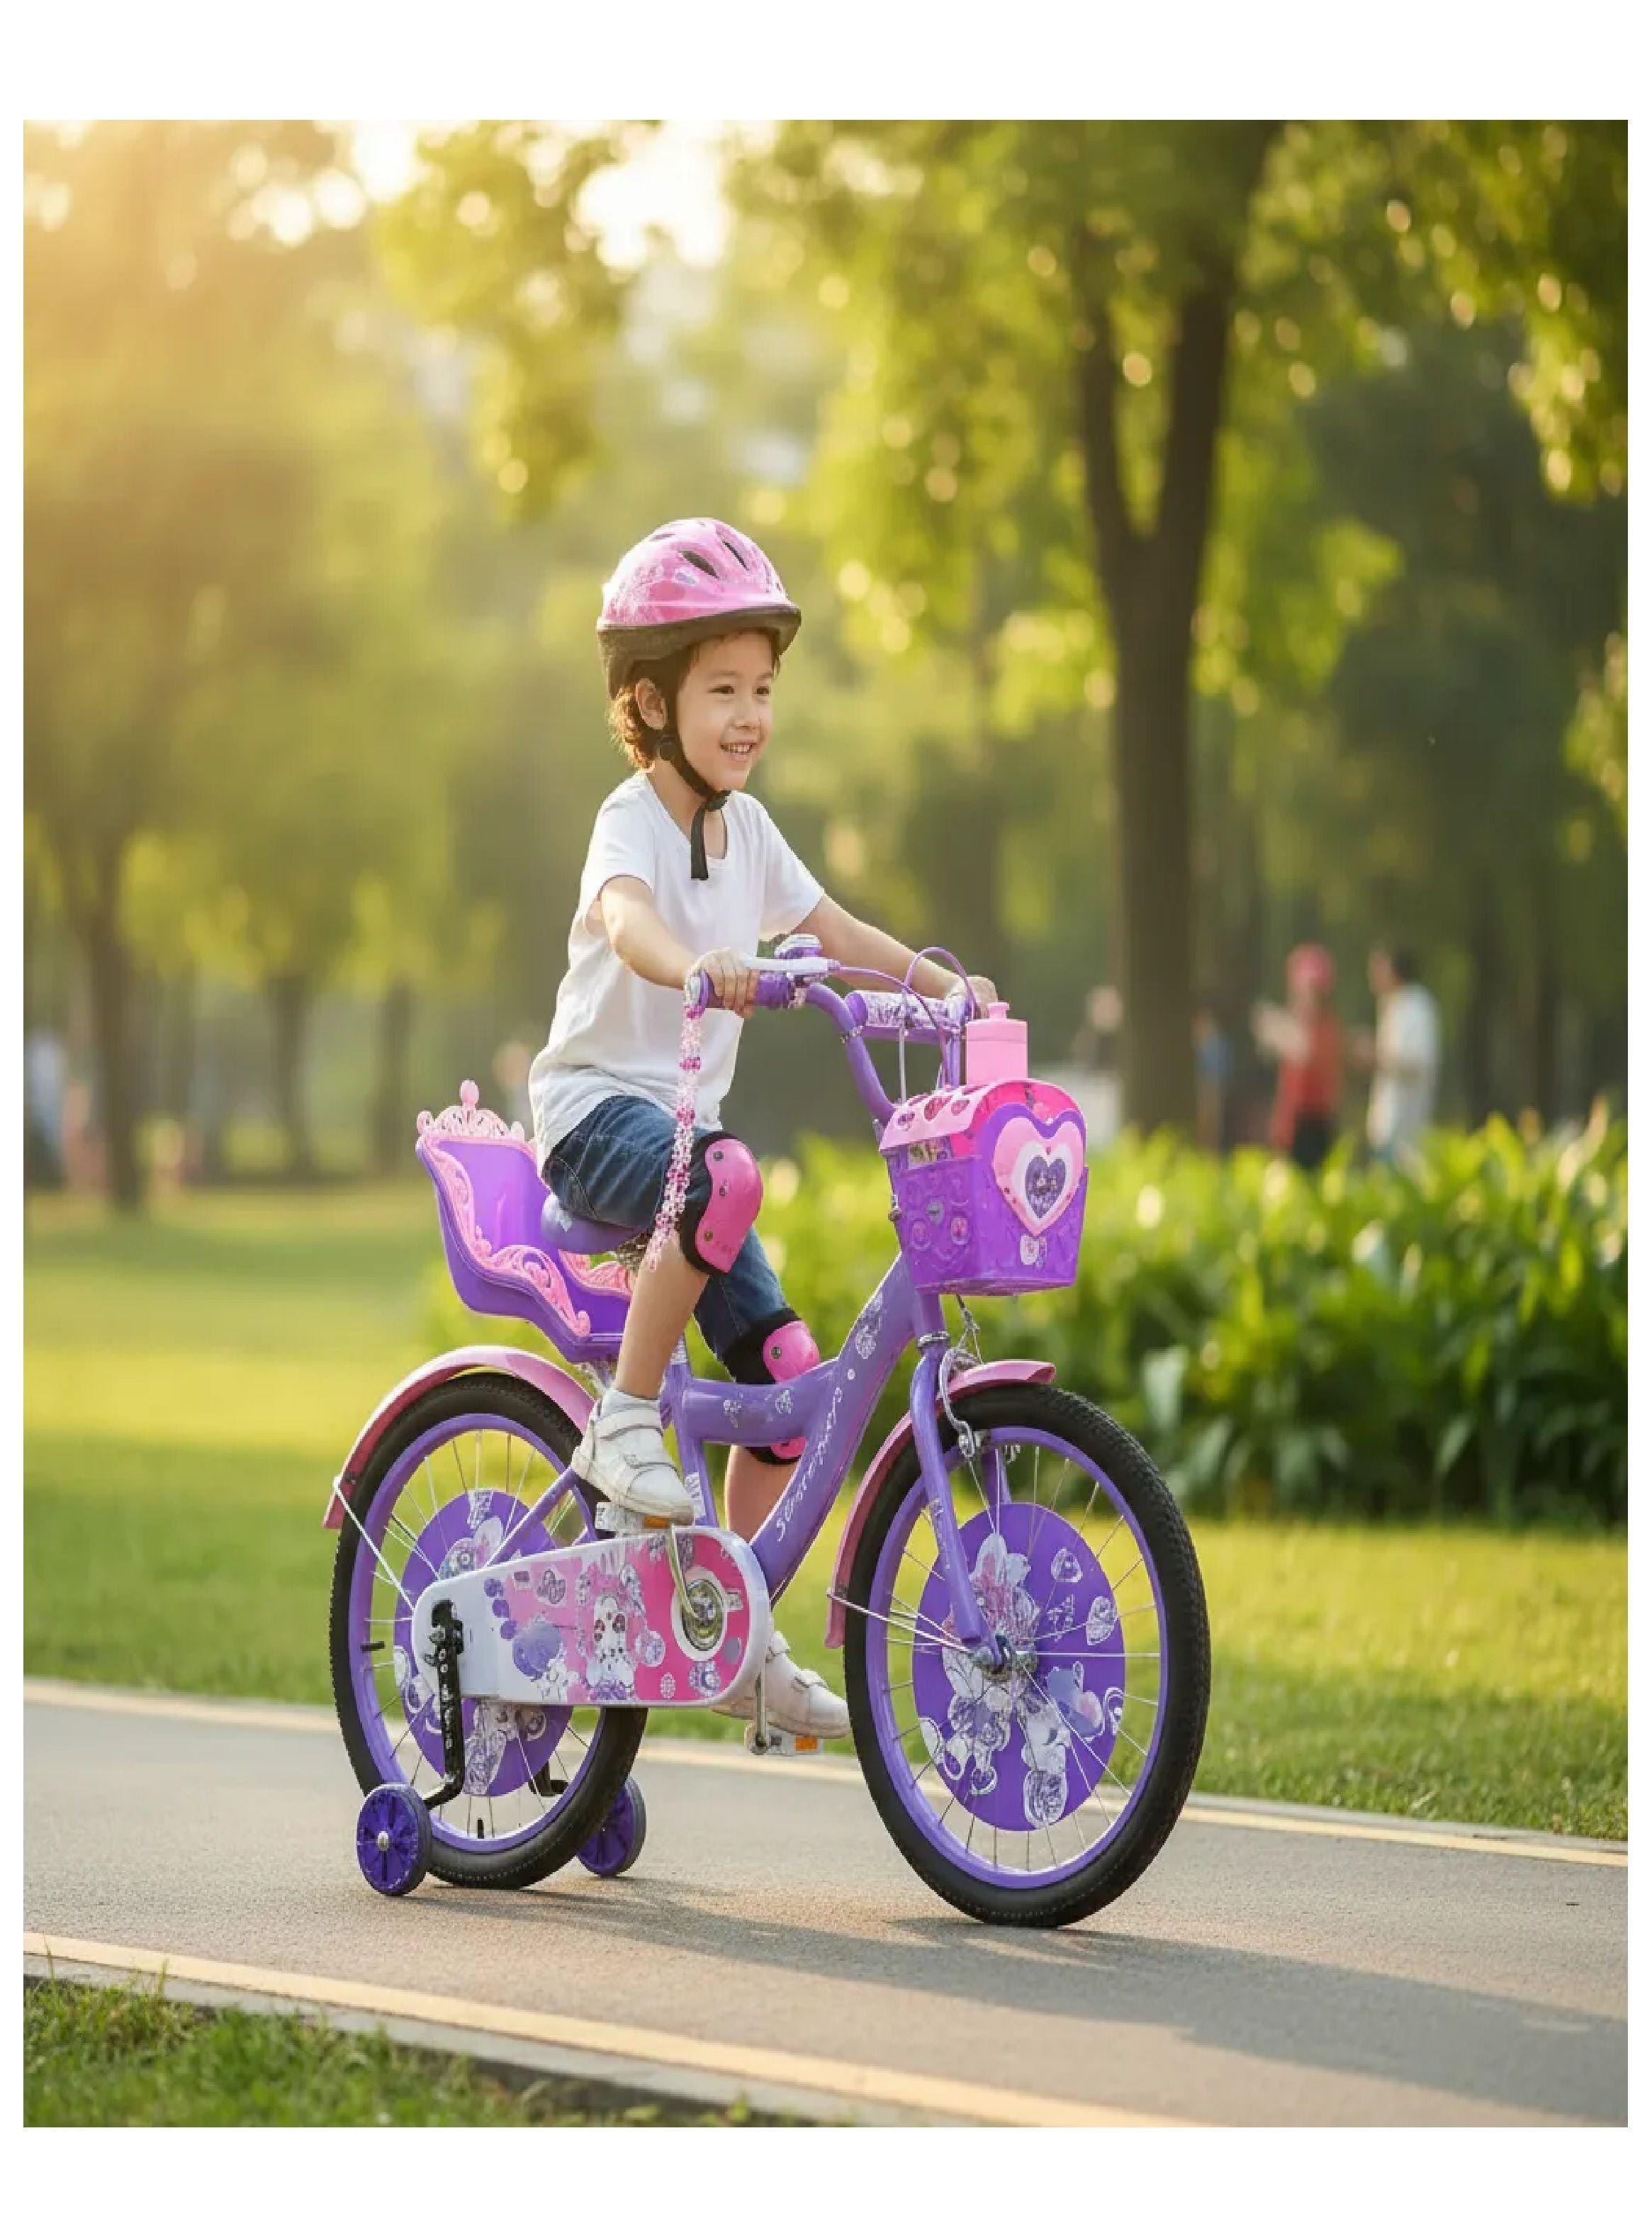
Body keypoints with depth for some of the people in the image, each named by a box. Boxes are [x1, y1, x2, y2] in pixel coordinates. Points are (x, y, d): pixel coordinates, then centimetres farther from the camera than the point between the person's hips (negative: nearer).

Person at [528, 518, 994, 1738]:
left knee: (788, 1370, -2)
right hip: (595, 1105, -7)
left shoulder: (746, 827, 10)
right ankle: (625, 1420, -26)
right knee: (727, 1175, -40)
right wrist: (695, 966, -56)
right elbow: (624, 916, -35)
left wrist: (942, 982, 6)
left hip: (685, 1118, 7)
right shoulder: (635, 818, -13)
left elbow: (829, 926, 21)